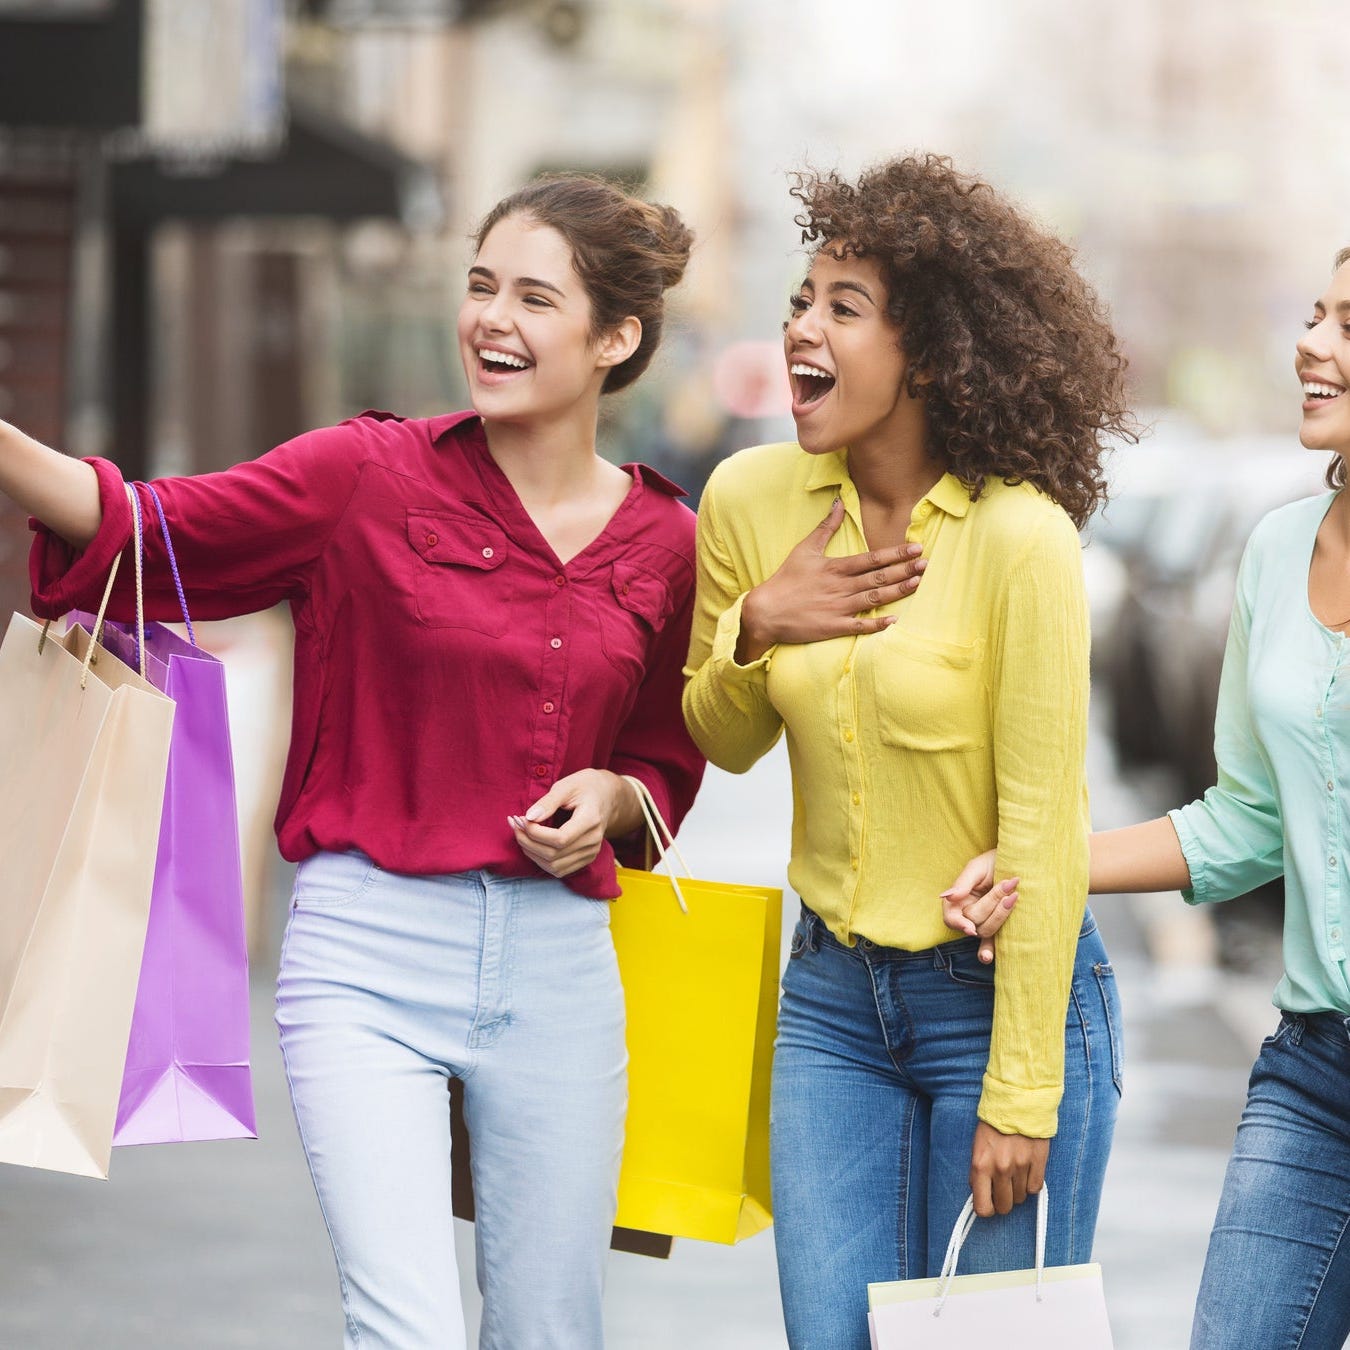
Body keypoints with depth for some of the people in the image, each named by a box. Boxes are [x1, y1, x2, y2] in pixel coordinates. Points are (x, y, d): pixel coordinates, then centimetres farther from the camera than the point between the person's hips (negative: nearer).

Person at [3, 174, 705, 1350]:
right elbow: (150, 528, -13)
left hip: (558, 958, 4)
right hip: (370, 944, -3)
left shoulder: (664, 545, 7)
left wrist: (609, 799, -4)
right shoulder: (375, 474, -3)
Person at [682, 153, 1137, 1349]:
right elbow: (723, 739, 14)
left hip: (1003, 989, -4)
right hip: (834, 997, 5)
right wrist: (754, 628, -9)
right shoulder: (751, 501, -3)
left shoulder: (1019, 539, -18)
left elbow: (1042, 833, -16)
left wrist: (1020, 1098, -15)